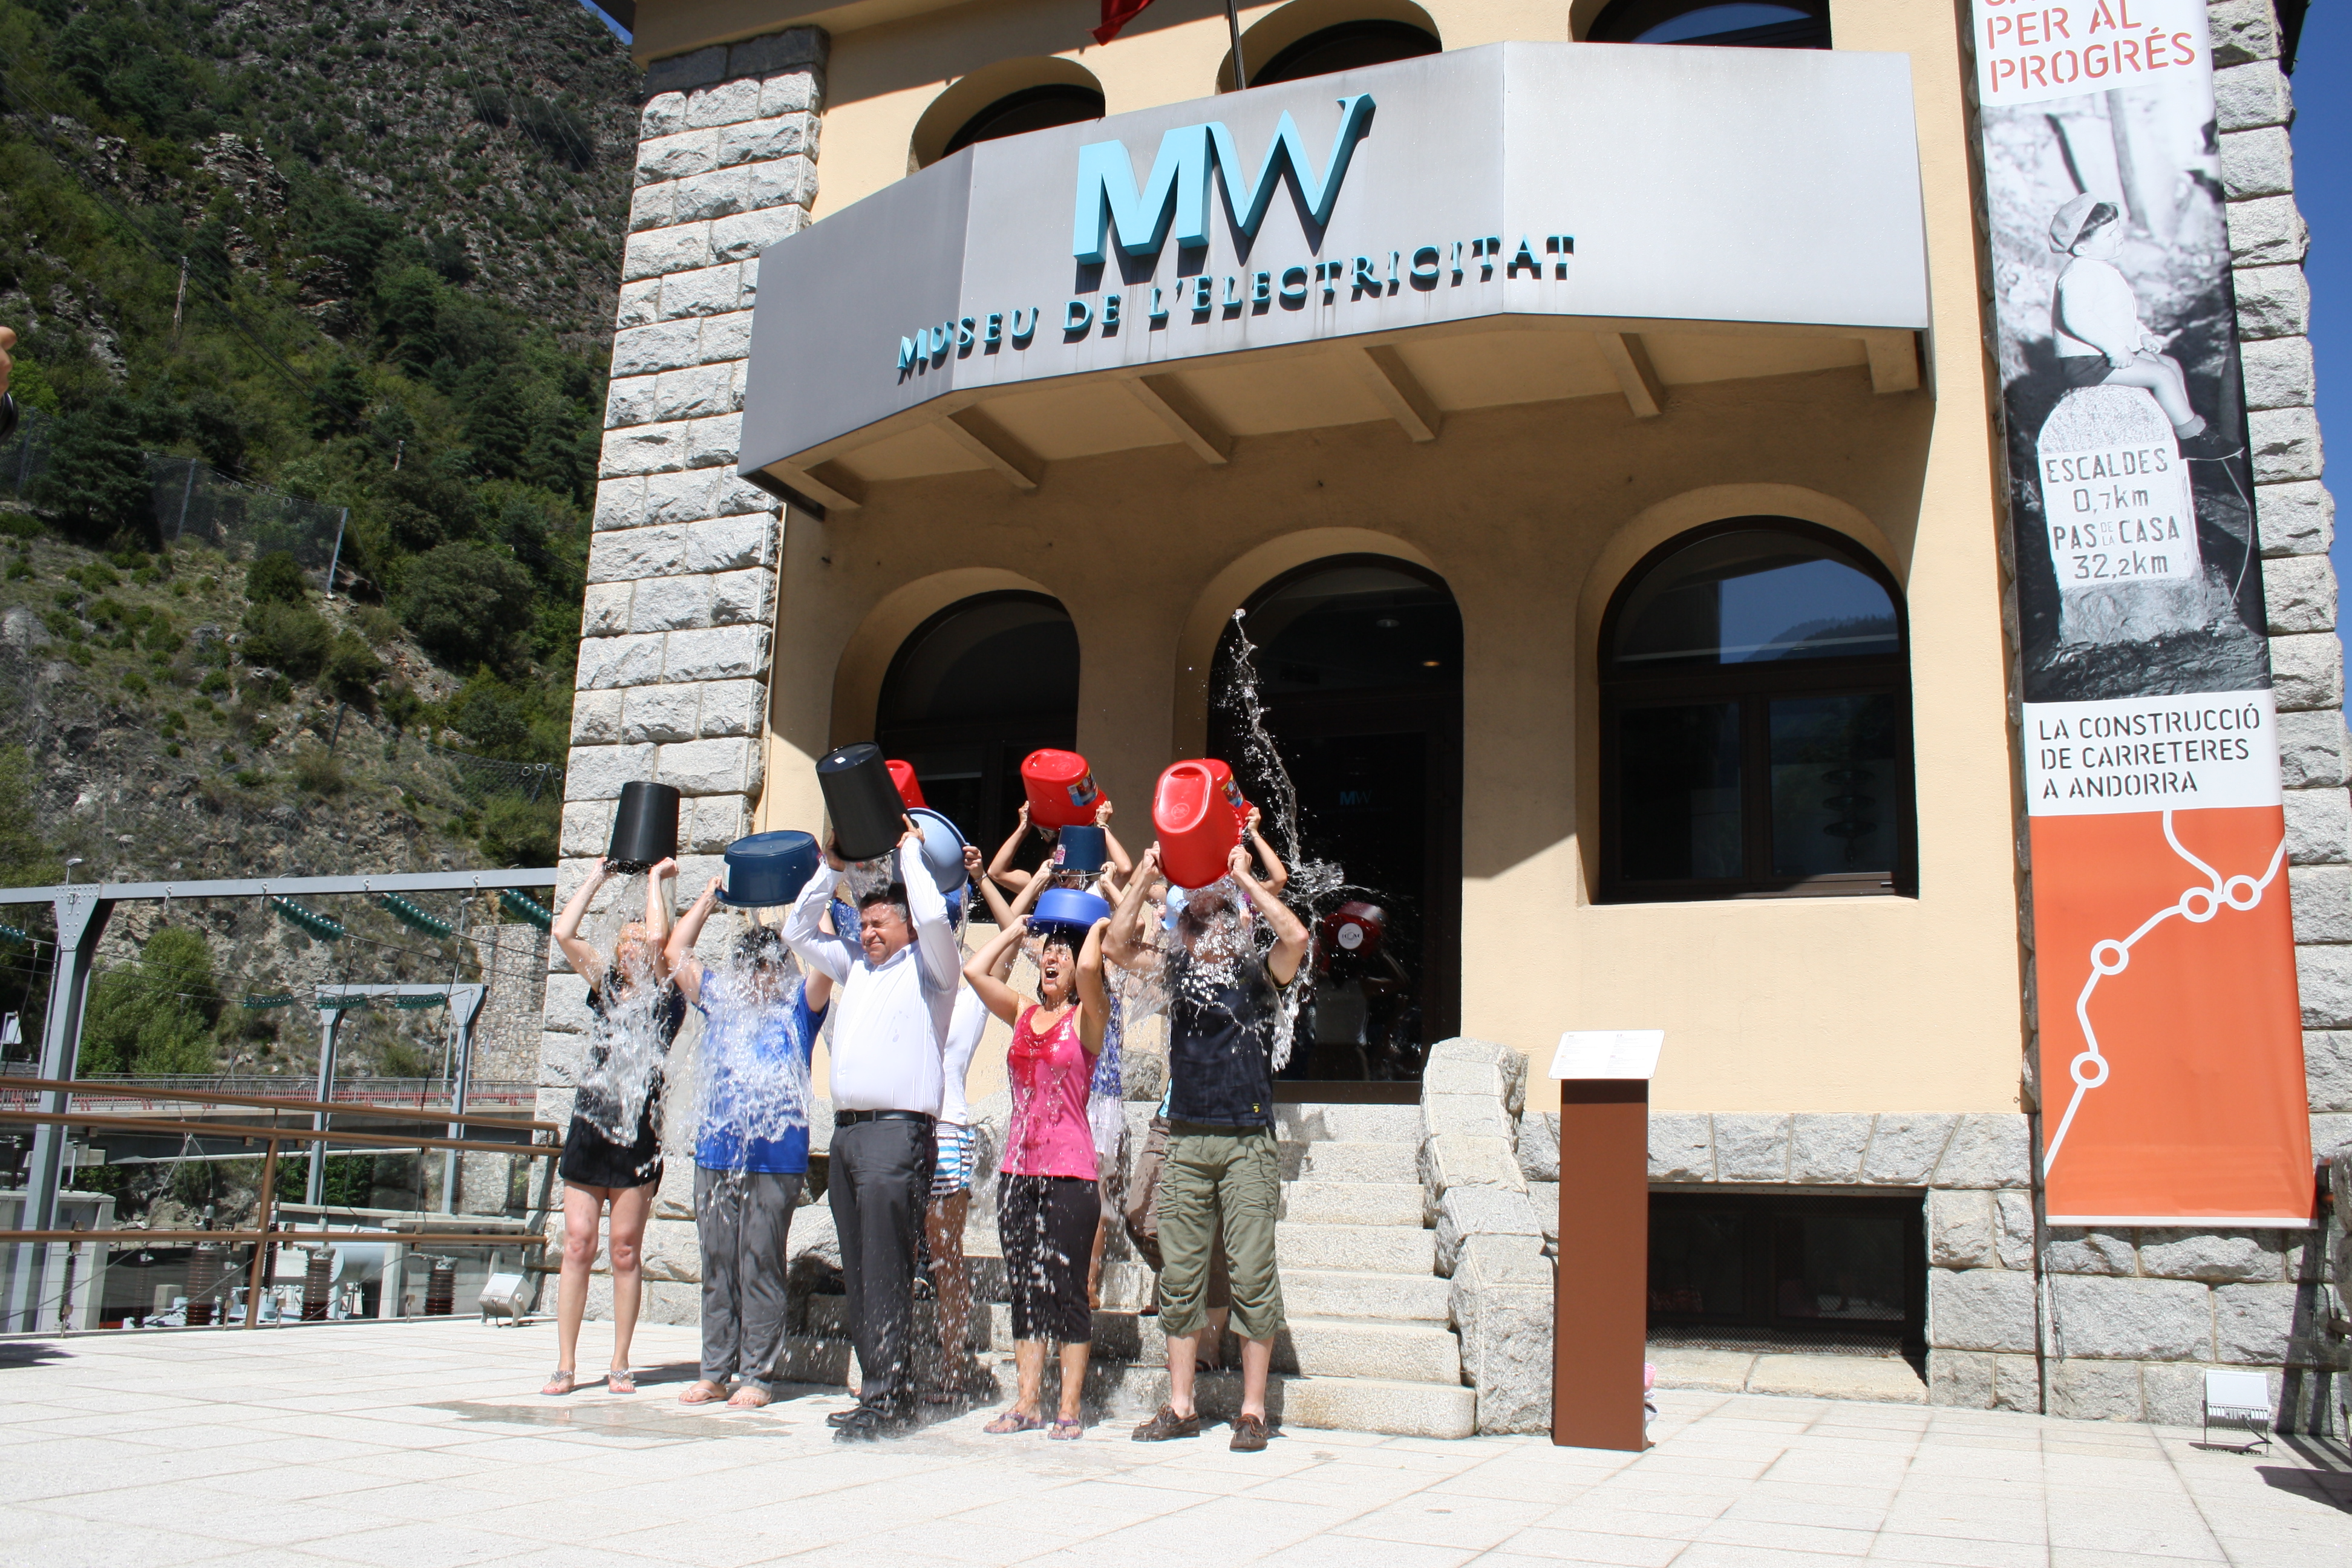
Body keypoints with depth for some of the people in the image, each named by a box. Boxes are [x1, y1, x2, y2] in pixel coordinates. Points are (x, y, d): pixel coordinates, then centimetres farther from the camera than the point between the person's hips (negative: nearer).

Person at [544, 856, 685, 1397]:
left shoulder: (666, 997, 3)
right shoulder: (605, 986, 14)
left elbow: (660, 936, -13)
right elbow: (563, 933, 4)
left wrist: (655, 879, 2)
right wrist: (596, 879, 10)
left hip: (638, 1133, -3)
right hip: (590, 1124, 3)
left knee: (625, 1249, 0)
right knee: (578, 1243, -1)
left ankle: (619, 1365, 7)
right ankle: (566, 1364, 3)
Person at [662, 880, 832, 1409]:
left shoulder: (799, 1005, 6)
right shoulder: (719, 1000, 16)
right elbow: (676, 952, 18)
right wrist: (709, 898, 19)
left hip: (775, 1161, -4)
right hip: (715, 1156, 4)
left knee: (761, 1267, -2)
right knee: (717, 1268, 7)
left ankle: (760, 1375, 4)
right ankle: (715, 1372, 13)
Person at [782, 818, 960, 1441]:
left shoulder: (929, 967, 3)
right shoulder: (855, 967, 22)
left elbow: (933, 918, -15)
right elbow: (798, 931, 28)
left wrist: (911, 854, -2)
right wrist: (832, 870, 20)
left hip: (899, 1129, -7)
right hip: (847, 1129, 7)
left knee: (886, 1272, -10)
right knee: (856, 1273, 6)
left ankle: (887, 1400, -8)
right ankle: (880, 1386, 12)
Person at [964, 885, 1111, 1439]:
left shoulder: (1086, 1017, -1)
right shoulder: (1023, 1015, 13)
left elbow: (1090, 967, -21)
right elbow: (974, 969, 8)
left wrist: (1098, 926, -3)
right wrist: (1015, 930, 17)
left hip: (1070, 1171, -5)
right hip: (1018, 1168, 5)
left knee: (1066, 1287, -2)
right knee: (1024, 1288, 8)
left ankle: (1070, 1409, 5)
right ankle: (1027, 1404, 14)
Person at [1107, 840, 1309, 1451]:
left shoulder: (1257, 977, 4)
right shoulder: (1178, 980, 14)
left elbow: (1296, 937, -14)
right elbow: (1119, 945, 8)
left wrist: (1243, 878, -10)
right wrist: (1143, 878, 1)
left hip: (1247, 1144, -4)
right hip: (1186, 1143, 4)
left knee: (1252, 1277, -4)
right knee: (1178, 1278, 6)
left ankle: (1252, 1411, 3)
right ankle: (1180, 1407, 14)